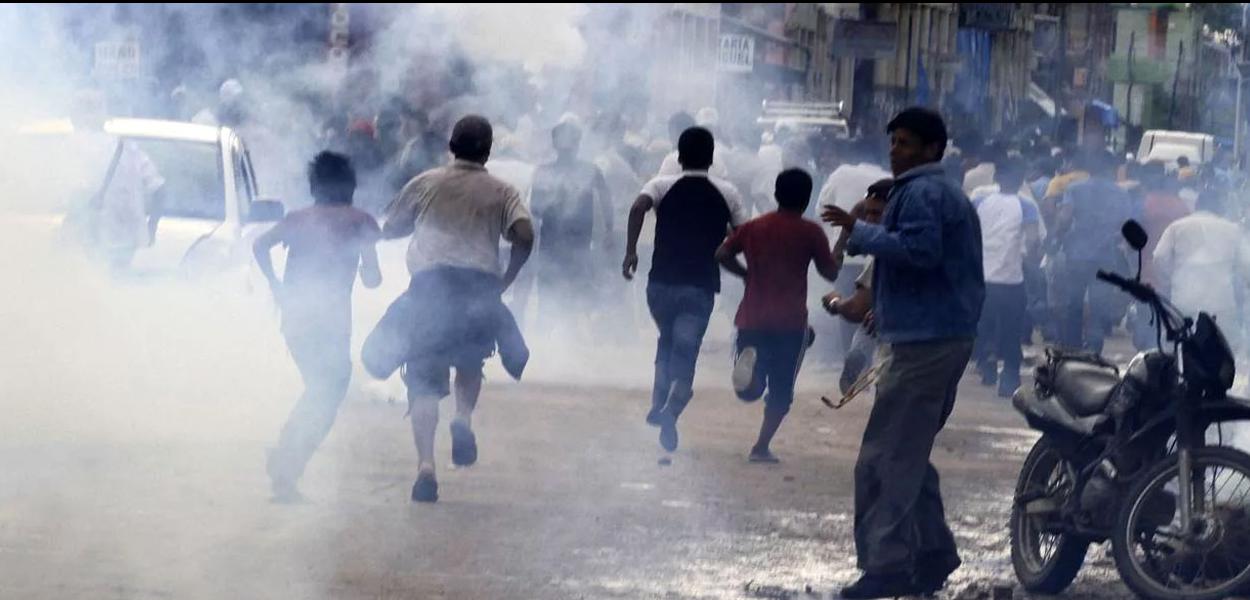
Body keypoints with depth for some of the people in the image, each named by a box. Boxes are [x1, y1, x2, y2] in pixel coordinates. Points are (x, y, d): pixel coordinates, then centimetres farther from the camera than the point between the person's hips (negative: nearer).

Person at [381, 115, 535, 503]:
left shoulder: (425, 184, 17)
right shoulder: (502, 192, 16)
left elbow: (389, 230, 21)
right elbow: (524, 235, -2)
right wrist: (505, 281, 9)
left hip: (430, 282, 0)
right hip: (480, 284, 1)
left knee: (424, 379, 1)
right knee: (470, 361, 27)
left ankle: (426, 463, -17)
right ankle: (464, 417, -2)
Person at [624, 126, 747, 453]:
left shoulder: (663, 185, 4)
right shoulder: (727, 194, 7)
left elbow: (638, 207, -16)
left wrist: (631, 251, -15)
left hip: (662, 281, 1)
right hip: (701, 286, -1)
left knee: (667, 341, 27)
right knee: (685, 353, -5)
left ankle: (659, 403, 17)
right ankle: (671, 409, -30)